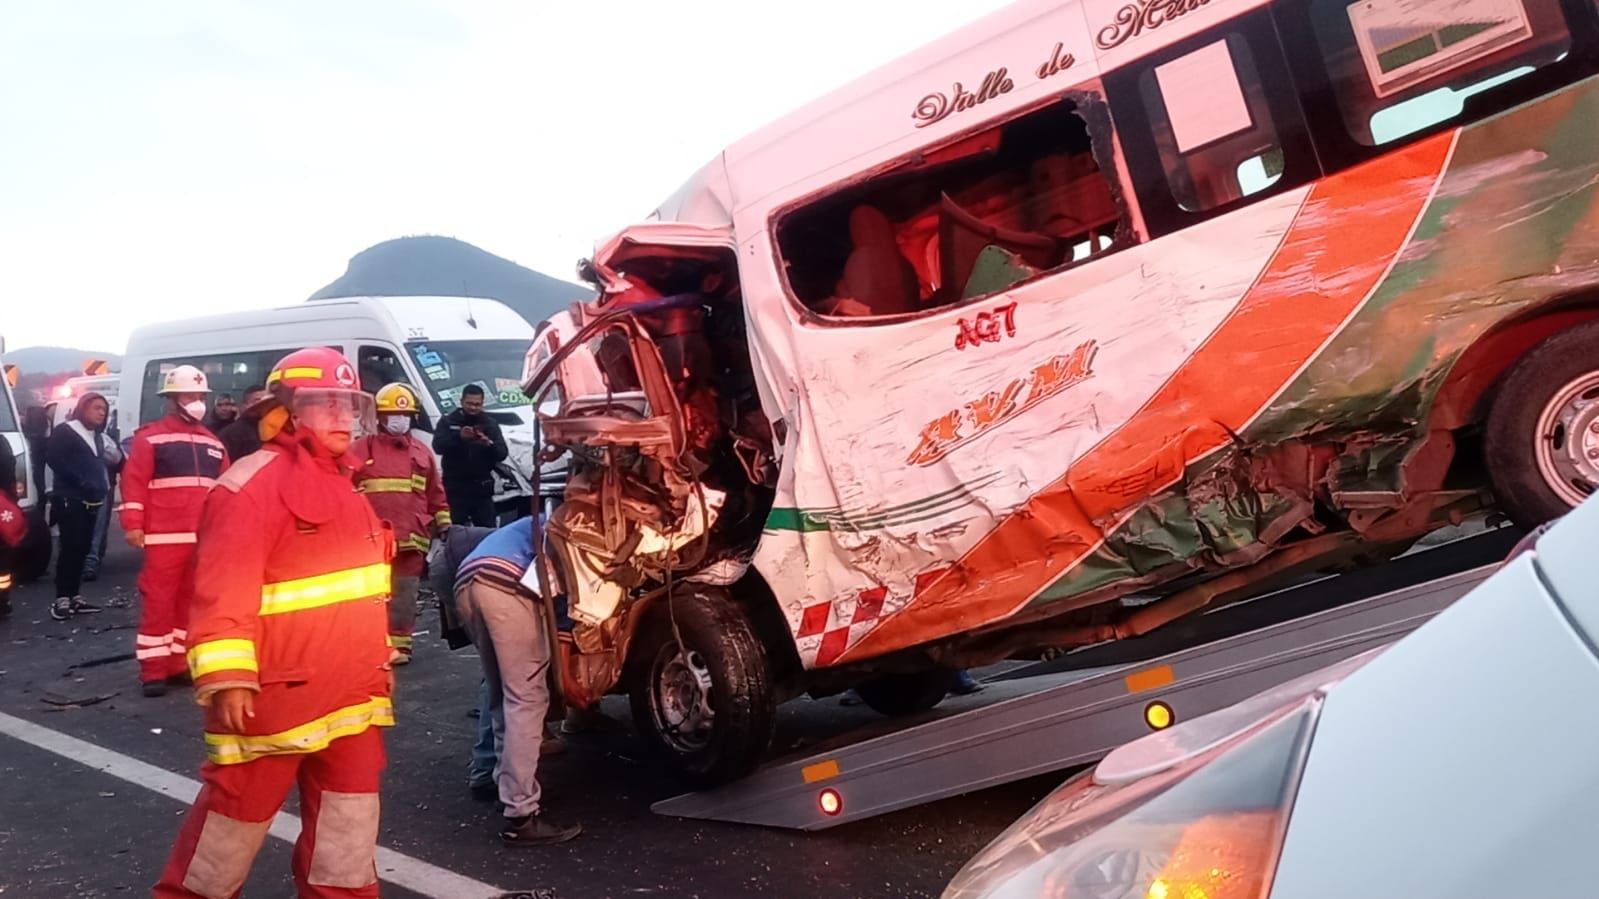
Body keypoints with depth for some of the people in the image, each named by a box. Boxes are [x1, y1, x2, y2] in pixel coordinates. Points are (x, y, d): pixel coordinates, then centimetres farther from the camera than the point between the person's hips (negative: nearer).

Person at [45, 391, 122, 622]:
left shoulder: (99, 437, 19)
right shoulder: (65, 432, -2)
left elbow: (115, 463, 20)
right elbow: (53, 458, -14)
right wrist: (79, 481, -17)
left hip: (91, 501, 7)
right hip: (70, 500, -7)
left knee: (82, 549, 7)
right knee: (71, 548, -12)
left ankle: (74, 597, 12)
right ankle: (61, 600, -12)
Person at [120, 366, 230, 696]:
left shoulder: (213, 442, 17)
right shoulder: (150, 437, -1)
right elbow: (134, 482, -7)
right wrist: (133, 523, -13)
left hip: (204, 539, 6)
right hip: (164, 538, -6)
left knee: (192, 602, 10)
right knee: (158, 603, -4)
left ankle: (179, 665, 19)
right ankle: (153, 671, 1)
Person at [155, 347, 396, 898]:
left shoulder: (341, 487, 16)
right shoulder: (252, 485, -14)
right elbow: (223, 590, -21)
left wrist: (378, 663, 25)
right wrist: (226, 676, -26)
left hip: (349, 694, 9)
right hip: (275, 695, -8)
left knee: (348, 817, 13)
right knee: (238, 810, 6)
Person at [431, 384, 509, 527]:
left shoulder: (490, 424, 10)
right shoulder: (448, 422, 5)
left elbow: (503, 454, 1)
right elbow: (438, 446, -11)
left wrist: (489, 444, -21)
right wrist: (459, 436, -27)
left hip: (482, 488, 2)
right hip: (455, 487, -2)